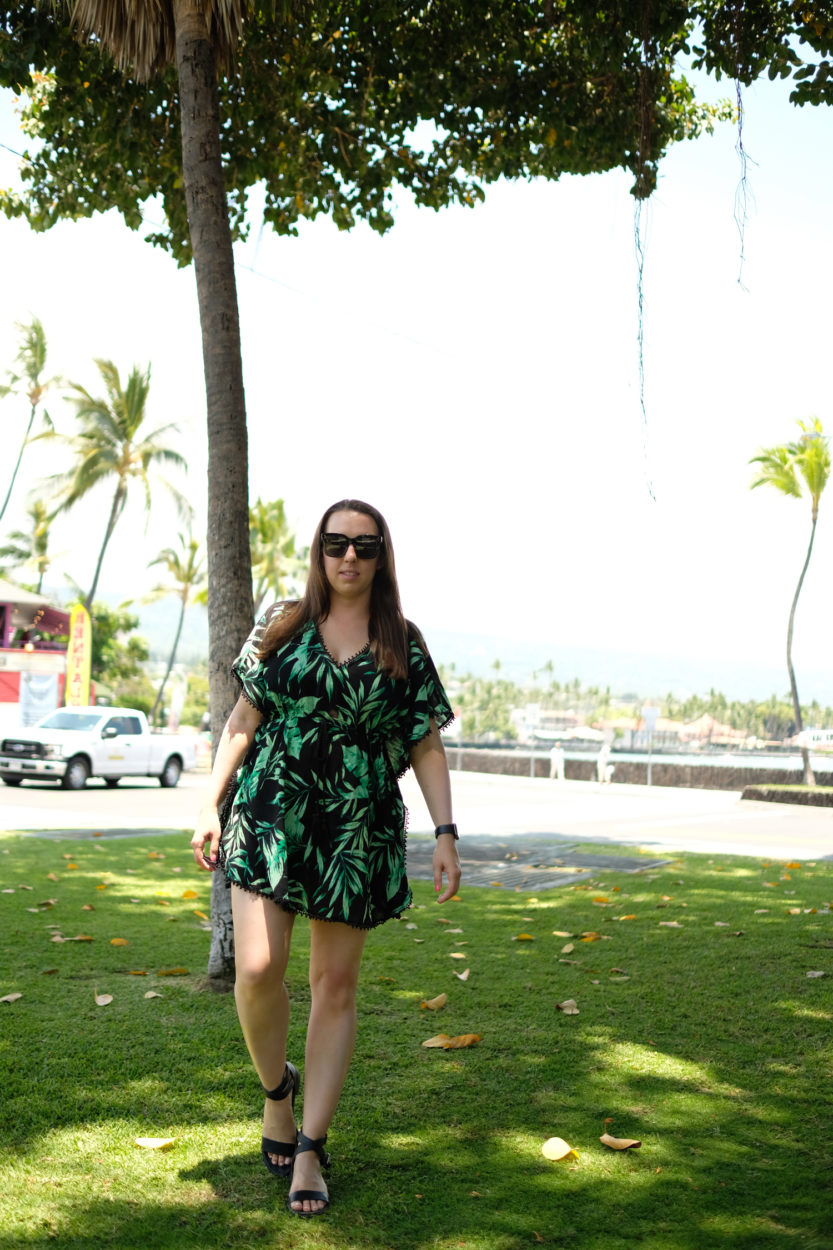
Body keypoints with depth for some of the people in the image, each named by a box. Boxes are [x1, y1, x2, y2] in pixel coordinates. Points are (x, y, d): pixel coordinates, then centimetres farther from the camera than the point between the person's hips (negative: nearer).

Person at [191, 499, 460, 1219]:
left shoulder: (404, 646, 6)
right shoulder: (281, 628, 6)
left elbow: (427, 746, 6)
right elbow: (243, 721, 9)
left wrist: (446, 833, -2)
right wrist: (212, 806, 4)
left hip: (358, 832, 0)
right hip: (271, 817, 0)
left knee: (336, 985, 3)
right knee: (258, 969, -13)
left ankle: (310, 1147, 14)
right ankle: (276, 1090, 17)